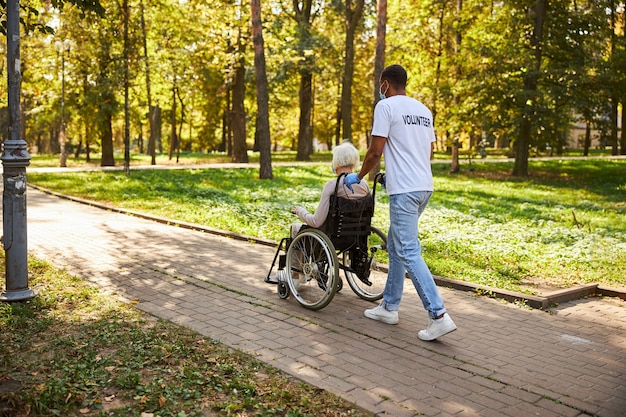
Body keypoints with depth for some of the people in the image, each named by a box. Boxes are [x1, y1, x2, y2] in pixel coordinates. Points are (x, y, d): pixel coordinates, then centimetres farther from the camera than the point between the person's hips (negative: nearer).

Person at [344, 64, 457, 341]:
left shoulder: (386, 106, -6)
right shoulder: (423, 110, 17)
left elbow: (375, 152, -11)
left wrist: (358, 177, 6)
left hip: (404, 190, -9)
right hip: (424, 186, 9)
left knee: (408, 252, -7)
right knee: (395, 245, 17)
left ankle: (439, 316, -10)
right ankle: (389, 307, 25)